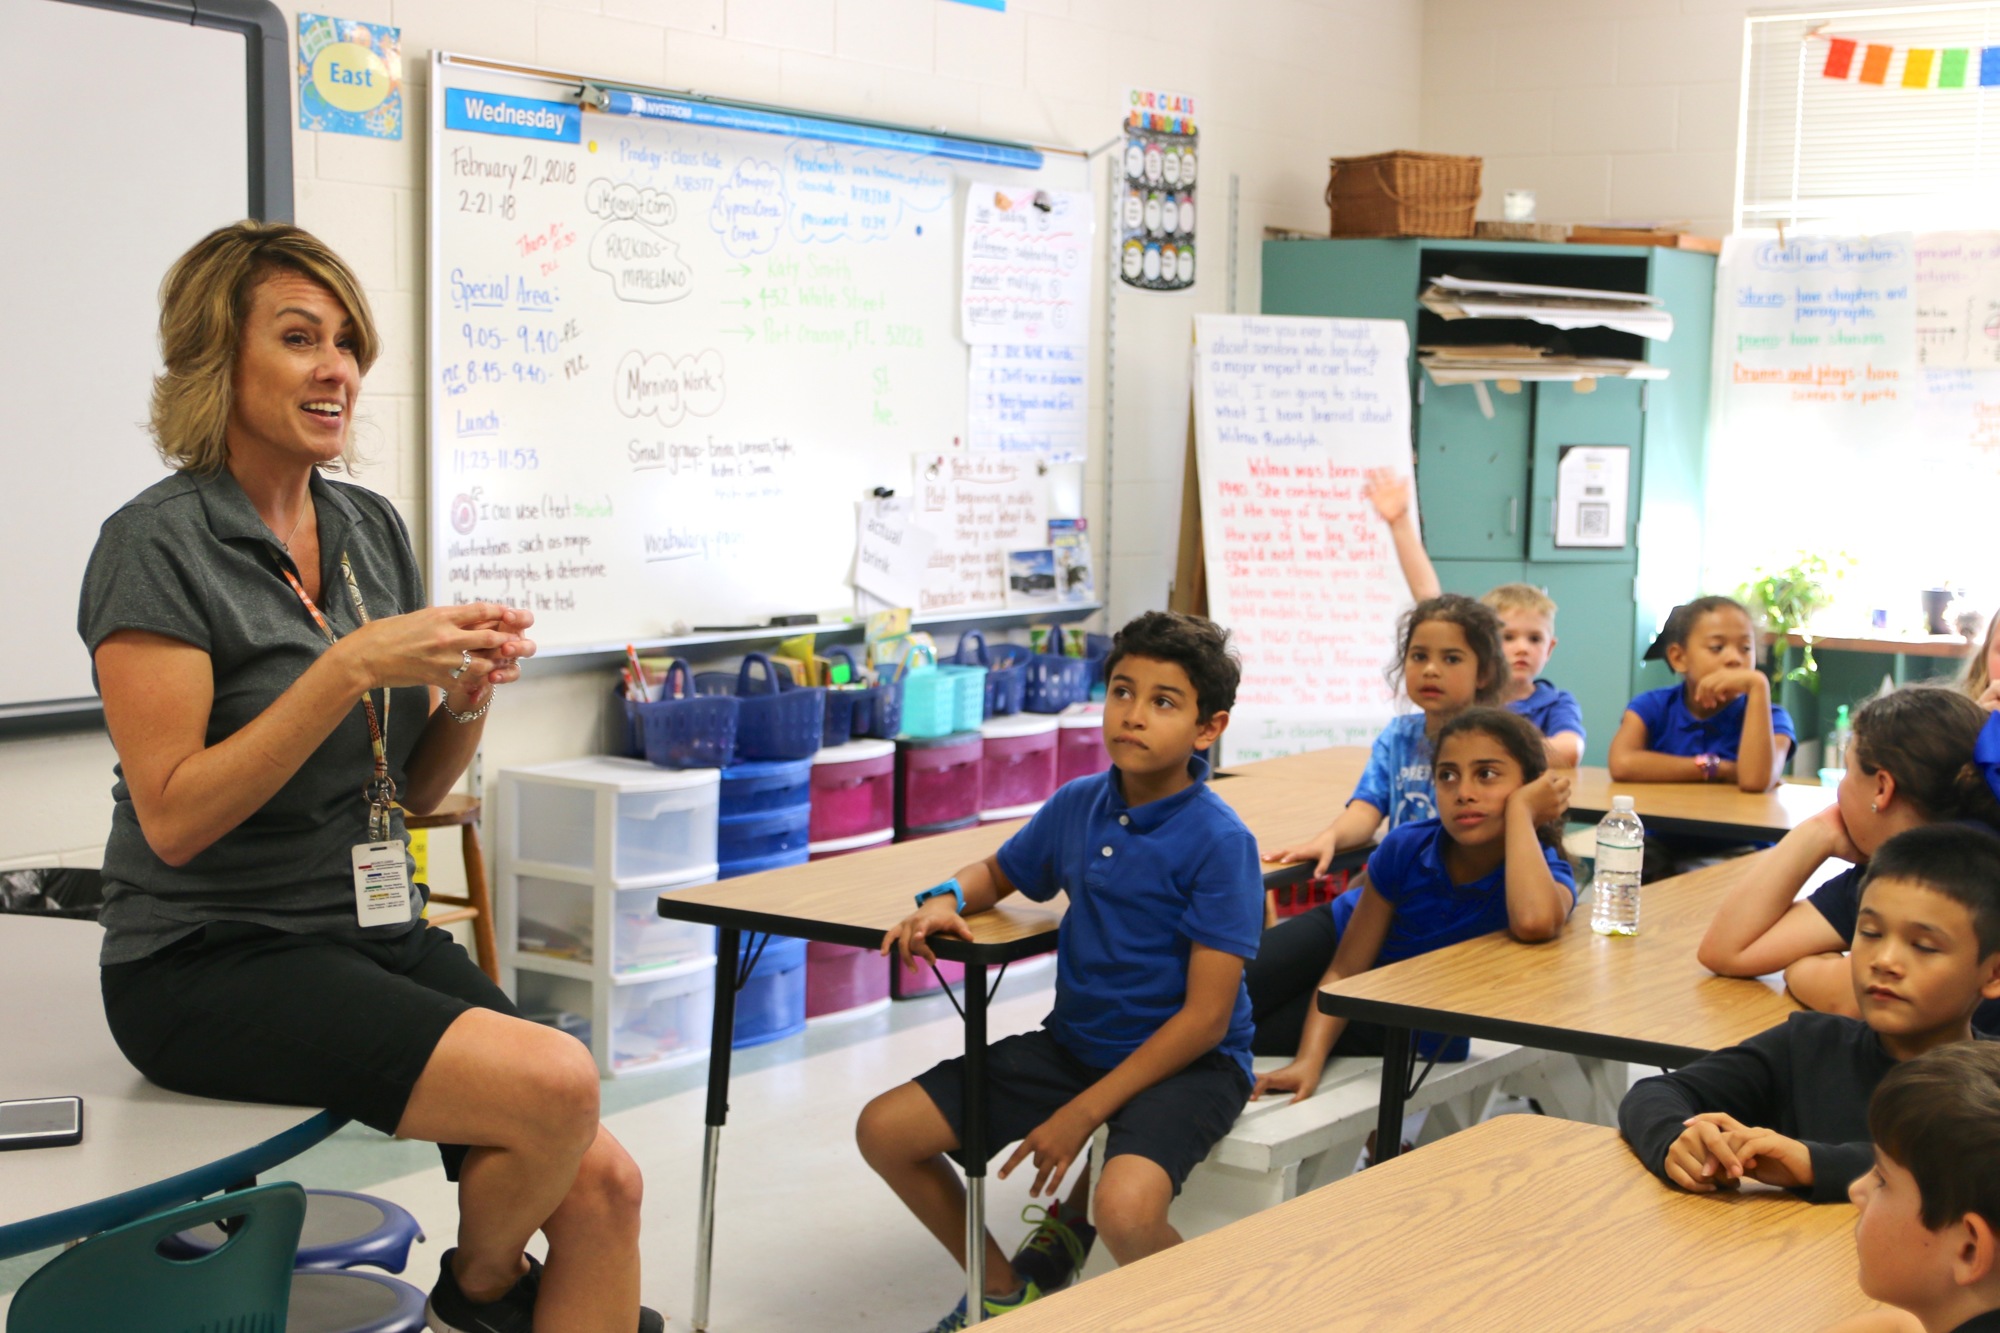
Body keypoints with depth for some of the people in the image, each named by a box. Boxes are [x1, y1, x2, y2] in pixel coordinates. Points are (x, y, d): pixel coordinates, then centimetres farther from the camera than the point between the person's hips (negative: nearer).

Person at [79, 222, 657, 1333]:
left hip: (377, 933, 7)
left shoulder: (374, 530, 10)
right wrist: (352, 668, -22)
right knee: (553, 1080, -26)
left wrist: (469, 693, -7)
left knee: (602, 1184, -13)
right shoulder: (159, 545, -10)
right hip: (213, 961, -6)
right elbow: (174, 819, -17)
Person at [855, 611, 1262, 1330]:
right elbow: (1000, 872, 23)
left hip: (1187, 1061, -7)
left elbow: (1206, 1014, -19)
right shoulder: (1077, 805, 1)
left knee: (1125, 1209, -36)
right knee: (885, 1130, 0)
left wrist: (1084, 1114, -19)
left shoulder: (1218, 842, -18)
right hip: (1074, 1041, 7)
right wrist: (945, 900, -3)